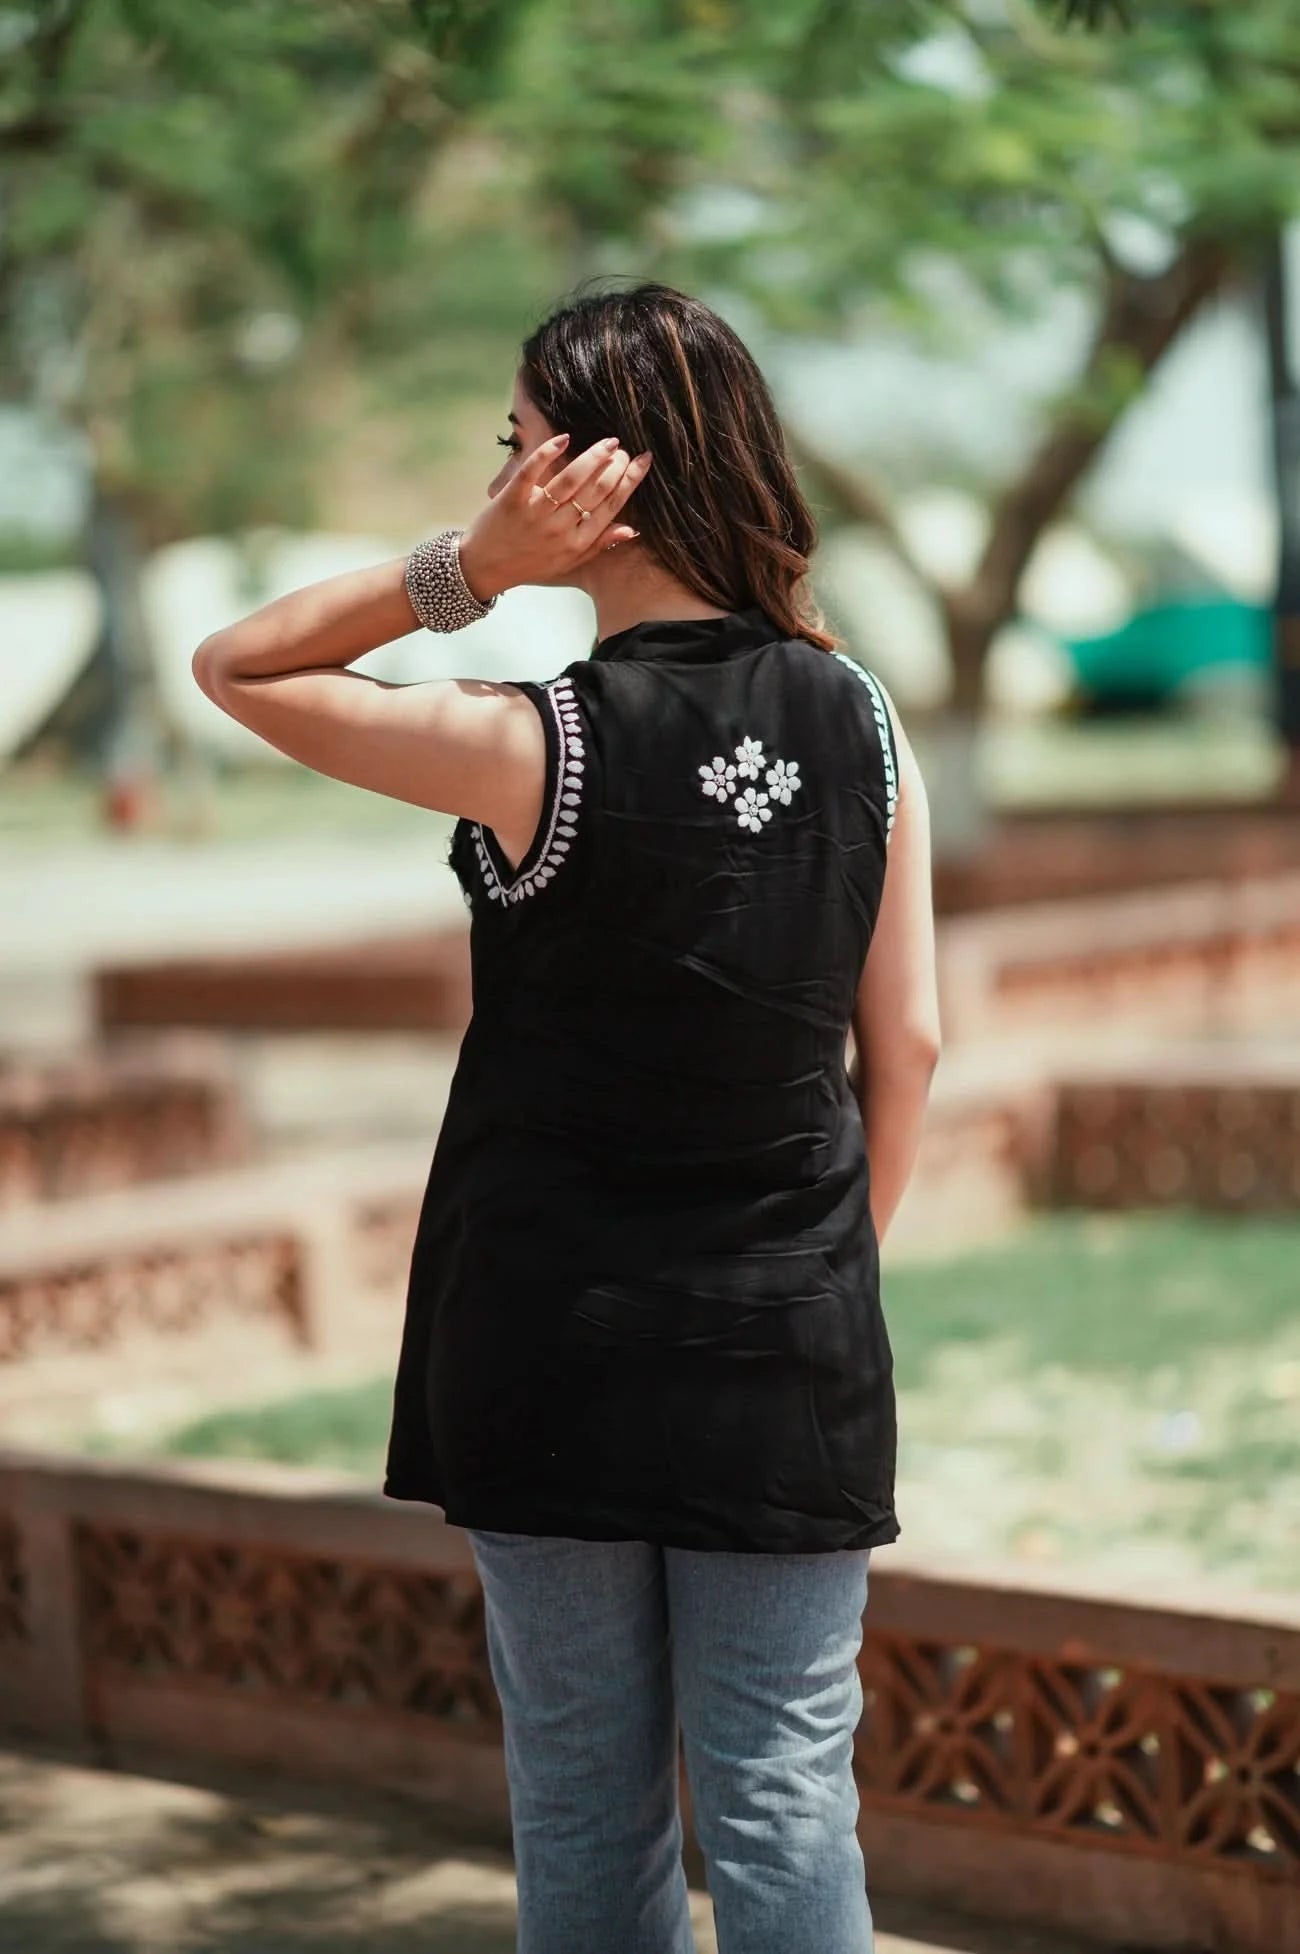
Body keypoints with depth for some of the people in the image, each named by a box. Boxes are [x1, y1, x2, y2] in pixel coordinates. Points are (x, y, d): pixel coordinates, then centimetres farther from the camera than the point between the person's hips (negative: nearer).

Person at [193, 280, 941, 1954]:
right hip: (791, 1359, 3)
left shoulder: (540, 748, -14)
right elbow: (905, 1047, 2)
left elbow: (233, 667, -2)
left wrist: (463, 567, -11)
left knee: (587, 1806, 10)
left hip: (560, 1340, -3)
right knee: (783, 1800, 7)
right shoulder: (861, 723, -2)